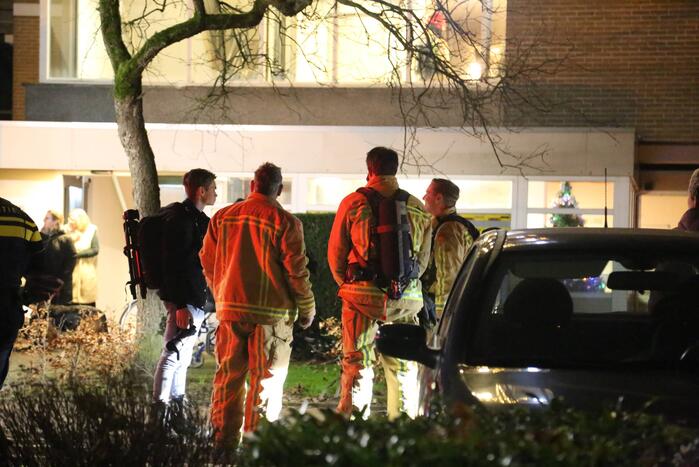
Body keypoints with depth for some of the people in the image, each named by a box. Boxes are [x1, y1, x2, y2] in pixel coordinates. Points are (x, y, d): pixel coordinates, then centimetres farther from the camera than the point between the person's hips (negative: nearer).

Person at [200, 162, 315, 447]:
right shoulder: (285, 222, -8)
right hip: (271, 311, -4)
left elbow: (208, 263, 11)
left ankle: (224, 438, 14)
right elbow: (297, 271, -8)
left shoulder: (222, 217, 5)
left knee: (228, 375, 12)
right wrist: (308, 310, 5)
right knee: (266, 379, 2)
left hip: (230, 308, 4)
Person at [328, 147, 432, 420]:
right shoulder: (417, 208, 6)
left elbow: (335, 251, 4)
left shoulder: (353, 203, -3)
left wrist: (347, 284, 19)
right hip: (407, 297, 3)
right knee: (404, 367, 11)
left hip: (364, 294, -3)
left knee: (356, 366, 1)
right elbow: (424, 256, 13)